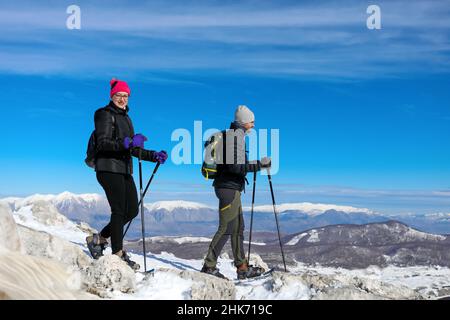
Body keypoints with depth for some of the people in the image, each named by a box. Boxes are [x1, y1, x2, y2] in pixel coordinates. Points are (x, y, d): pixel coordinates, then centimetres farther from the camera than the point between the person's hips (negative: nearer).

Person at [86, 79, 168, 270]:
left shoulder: (126, 118, 20)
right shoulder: (105, 114, -4)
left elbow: (133, 150, 21)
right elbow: (102, 143, -17)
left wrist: (154, 156, 9)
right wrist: (127, 143, -30)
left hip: (124, 170, 8)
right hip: (109, 169, -8)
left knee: (132, 210, 6)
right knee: (119, 211, -7)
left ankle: (98, 239, 19)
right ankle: (118, 253, 2)